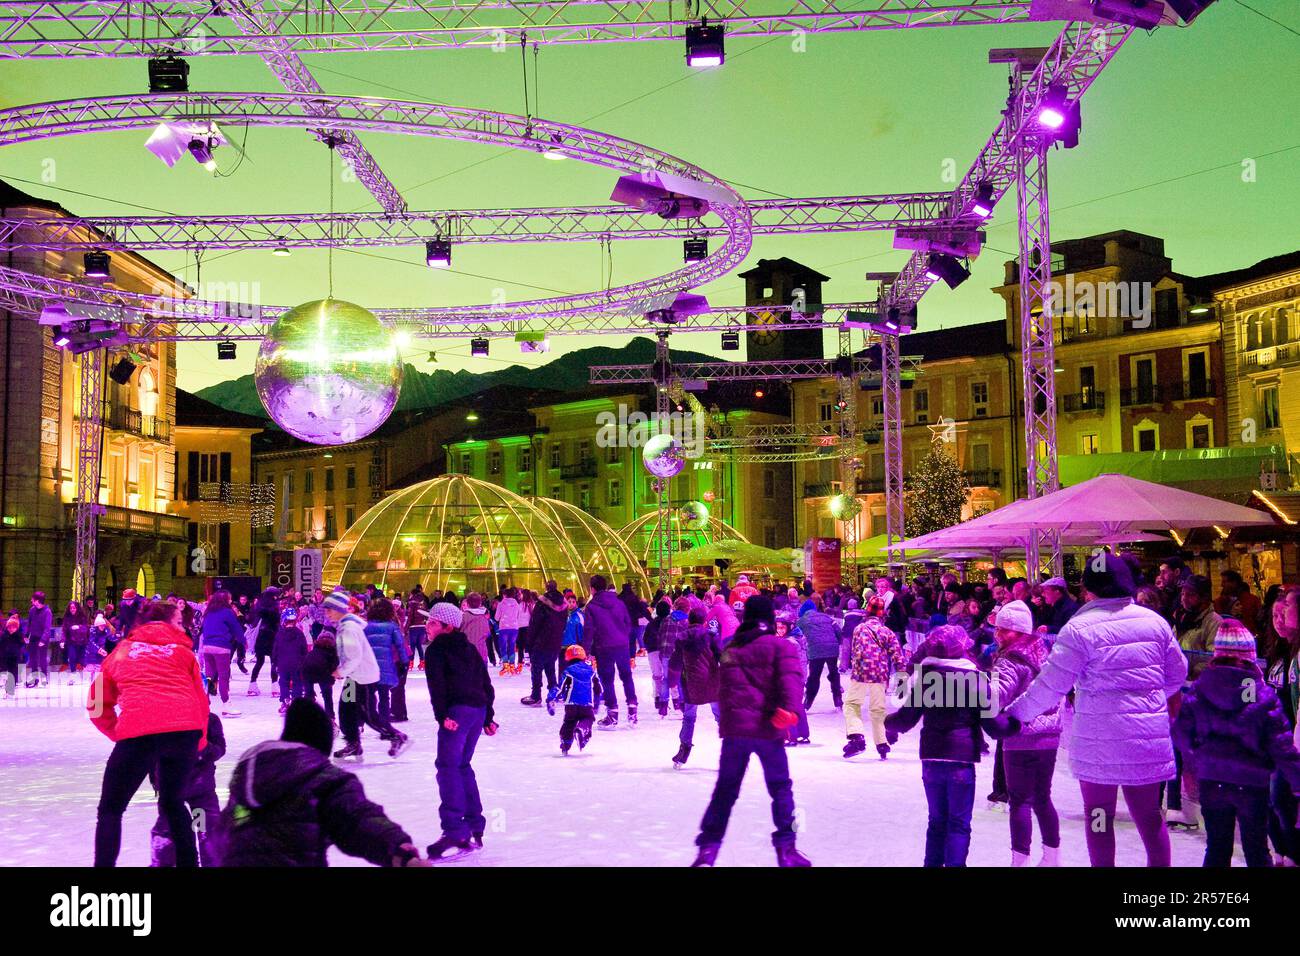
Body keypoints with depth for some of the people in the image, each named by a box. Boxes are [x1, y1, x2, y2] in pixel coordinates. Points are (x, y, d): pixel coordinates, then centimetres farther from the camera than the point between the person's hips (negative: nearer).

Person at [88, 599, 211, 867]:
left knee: (110, 810, 14)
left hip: (138, 731, -2)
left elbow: (98, 705, 21)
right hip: (185, 730, 2)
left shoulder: (123, 650, 24)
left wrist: (119, 735, 28)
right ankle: (188, 862, 22)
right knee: (173, 802, 24)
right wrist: (198, 744, 31)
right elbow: (201, 702, 19)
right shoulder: (182, 651, 22)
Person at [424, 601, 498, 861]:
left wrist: (442, 714, -16)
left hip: (457, 709, -8)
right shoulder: (469, 648, 23)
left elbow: (437, 684, -10)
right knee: (462, 765, 17)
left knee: (448, 766, -12)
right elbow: (485, 682, 23)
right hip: (479, 709, 8)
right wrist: (488, 717, 24)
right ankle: (475, 830, 17)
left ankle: (455, 833, -23)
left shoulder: (436, 649, 3)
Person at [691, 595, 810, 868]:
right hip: (768, 729, -3)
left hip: (734, 729, 4)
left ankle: (708, 847, 5)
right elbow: (790, 679, -17)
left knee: (725, 789, 11)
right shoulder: (781, 646, 0)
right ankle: (786, 848, 5)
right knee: (780, 788, 9)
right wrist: (790, 709, -28)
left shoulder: (730, 651, 14)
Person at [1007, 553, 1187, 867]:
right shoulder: (1154, 621, 3)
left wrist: (1016, 712, 2)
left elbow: (1050, 685, -11)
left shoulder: (1081, 627, -12)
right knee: (1150, 816, 13)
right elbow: (1177, 674, 14)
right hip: (1150, 738, 4)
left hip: (1098, 741, -4)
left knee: (1100, 817, 9)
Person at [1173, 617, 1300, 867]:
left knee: (1217, 848, 12)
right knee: (1257, 850, 10)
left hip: (1211, 781, 2)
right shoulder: (1264, 695, -9)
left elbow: (1182, 732, -3)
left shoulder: (1198, 690, -3)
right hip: (1252, 783, -2)